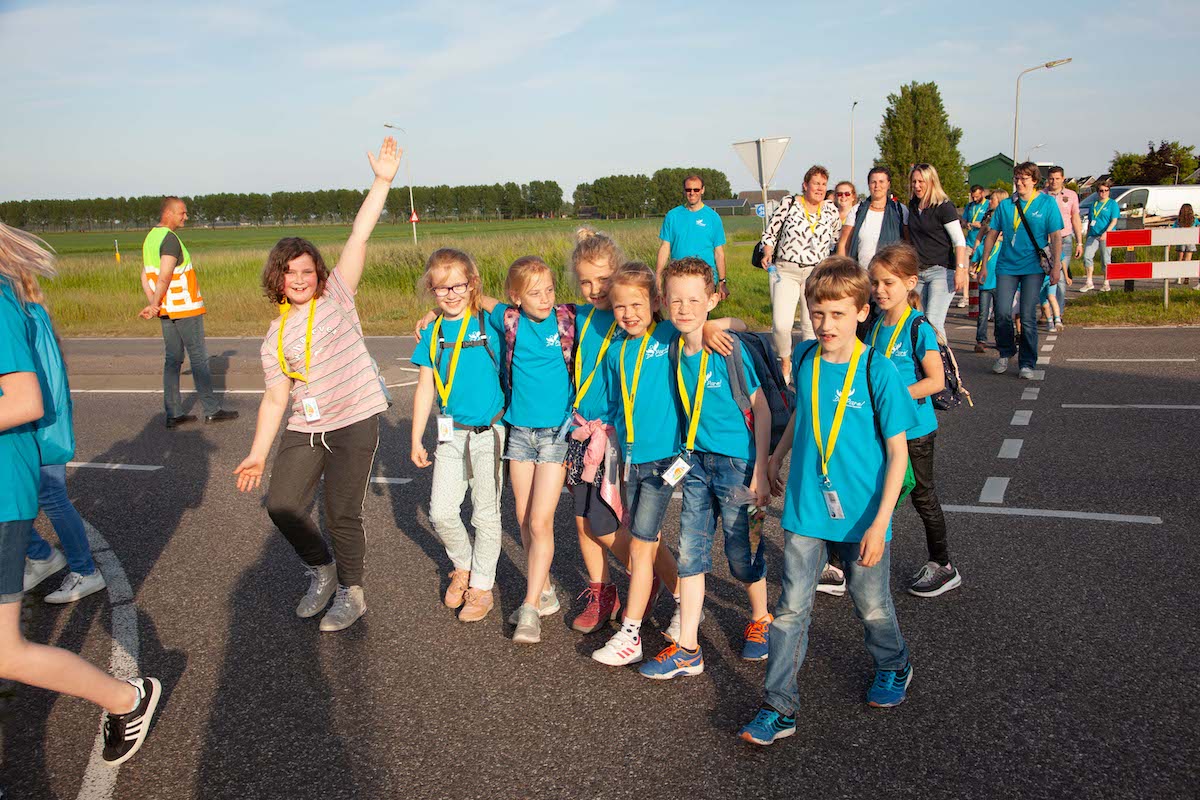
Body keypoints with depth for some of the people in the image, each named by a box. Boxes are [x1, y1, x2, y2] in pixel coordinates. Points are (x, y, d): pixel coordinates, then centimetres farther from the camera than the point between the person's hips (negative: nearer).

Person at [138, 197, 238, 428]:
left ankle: (173, 413, 11)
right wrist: (155, 306, -13)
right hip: (185, 308, -9)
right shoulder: (170, 239, -16)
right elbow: (164, 276, -22)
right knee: (199, 359, -1)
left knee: (173, 359, 10)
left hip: (167, 311, 9)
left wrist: (153, 304, 3)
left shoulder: (150, 238, 13)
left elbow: (145, 277, 12)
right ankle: (212, 410, 5)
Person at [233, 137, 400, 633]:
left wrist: (382, 181, -14)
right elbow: (275, 398, 7)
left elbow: (359, 238, -9)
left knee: (342, 514, 0)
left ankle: (350, 593, 22)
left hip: (355, 422, -4)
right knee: (282, 503, 2)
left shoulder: (336, 295, -2)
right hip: (305, 428, 4)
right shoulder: (275, 338, 6)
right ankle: (321, 571, 28)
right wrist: (258, 454, 3)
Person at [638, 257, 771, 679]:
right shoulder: (674, 349, 0)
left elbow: (761, 409, -12)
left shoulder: (729, 349, -17)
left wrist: (760, 471, -13)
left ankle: (760, 621, 36)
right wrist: (684, 455, 10)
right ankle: (687, 649, 13)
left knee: (742, 552, 8)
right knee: (691, 550, 5)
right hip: (695, 459, 5)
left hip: (736, 462, -5)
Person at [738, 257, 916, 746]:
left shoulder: (878, 372, -15)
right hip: (805, 509, 3)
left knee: (872, 606, 17)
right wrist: (776, 458, 23)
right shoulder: (804, 358, -2)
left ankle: (893, 668, 46)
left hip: (862, 516, -3)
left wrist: (880, 523, -17)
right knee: (791, 610, 3)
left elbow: (898, 452, -13)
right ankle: (779, 708, 11)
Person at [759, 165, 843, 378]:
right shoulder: (789, 203, -1)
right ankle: (785, 363, 14)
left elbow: (838, 239, 20)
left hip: (817, 274, 2)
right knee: (781, 325, -12)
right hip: (785, 271, -2)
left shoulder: (831, 210, 6)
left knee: (811, 326, 6)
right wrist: (767, 254, -11)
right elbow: (770, 233, 5)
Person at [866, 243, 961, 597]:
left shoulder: (918, 327, -17)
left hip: (914, 429, -7)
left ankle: (942, 567, 25)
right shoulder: (876, 325, 4)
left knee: (922, 496, 7)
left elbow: (936, 380, -21)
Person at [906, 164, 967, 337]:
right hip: (918, 272, 7)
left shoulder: (944, 207, -7)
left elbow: (960, 241, -10)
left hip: (941, 271, -7)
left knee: (933, 322, -17)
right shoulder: (913, 205, 13)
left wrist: (960, 269, -21)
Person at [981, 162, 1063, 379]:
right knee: (1002, 313, -5)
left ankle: (1027, 363, 9)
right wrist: (984, 263, 8)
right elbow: (992, 235, 11)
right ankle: (1005, 353, 19)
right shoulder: (1005, 205, 6)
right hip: (1007, 266, 2)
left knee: (1028, 317, -3)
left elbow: (1056, 237, 0)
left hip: (1033, 266, -2)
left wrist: (1056, 266, -5)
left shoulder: (1047, 203, 1)